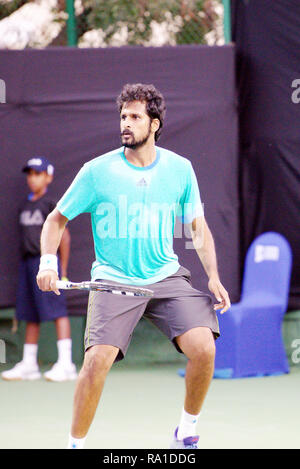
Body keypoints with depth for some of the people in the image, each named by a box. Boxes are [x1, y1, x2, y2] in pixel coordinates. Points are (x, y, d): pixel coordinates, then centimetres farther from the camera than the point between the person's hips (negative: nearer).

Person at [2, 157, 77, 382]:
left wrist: (62, 271, -5)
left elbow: (64, 236, -5)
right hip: (27, 262, 7)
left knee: (57, 310, -10)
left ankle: (66, 364, -12)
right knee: (30, 315, 9)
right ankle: (29, 364, 14)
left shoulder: (51, 204, -4)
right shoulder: (26, 205, 15)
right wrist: (25, 261, 11)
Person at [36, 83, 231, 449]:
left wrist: (214, 277, 0)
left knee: (203, 349, -18)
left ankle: (187, 430, 7)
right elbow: (57, 219, 6)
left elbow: (198, 228, 12)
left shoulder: (180, 169, 3)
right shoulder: (97, 171, -3)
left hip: (167, 277, 2)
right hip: (113, 281, -2)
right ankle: (75, 444, -2)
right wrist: (48, 262, -11)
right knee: (98, 359, -21)